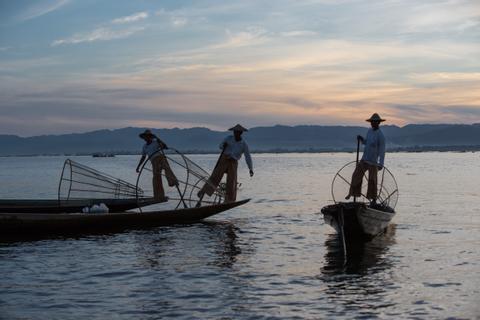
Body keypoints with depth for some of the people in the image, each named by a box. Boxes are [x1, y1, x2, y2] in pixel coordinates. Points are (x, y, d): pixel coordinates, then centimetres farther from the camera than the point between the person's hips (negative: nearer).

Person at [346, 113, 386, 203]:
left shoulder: (380, 135, -14)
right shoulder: (370, 131, 9)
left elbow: (382, 150, -15)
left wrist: (381, 163, -21)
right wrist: (361, 139, 2)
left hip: (373, 162, -7)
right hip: (364, 159, 7)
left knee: (372, 180, -1)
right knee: (356, 176, 5)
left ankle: (373, 198, 12)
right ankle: (351, 193, 16)